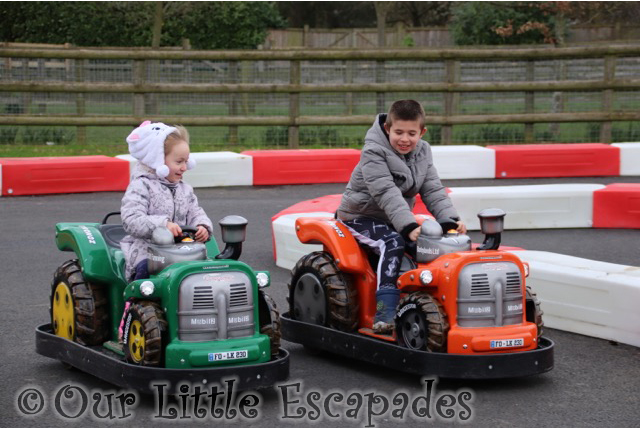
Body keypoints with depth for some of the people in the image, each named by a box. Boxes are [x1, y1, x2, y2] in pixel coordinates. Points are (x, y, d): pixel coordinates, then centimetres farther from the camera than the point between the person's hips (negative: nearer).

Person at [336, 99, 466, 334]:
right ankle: (385, 315, -39)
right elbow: (387, 194, -31)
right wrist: (409, 226, -43)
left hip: (396, 219, 7)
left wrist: (450, 218, -23)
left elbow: (433, 191, -4)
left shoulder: (422, 153, 2)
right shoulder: (373, 153, -20)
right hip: (360, 216, -7)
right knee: (392, 243, -34)